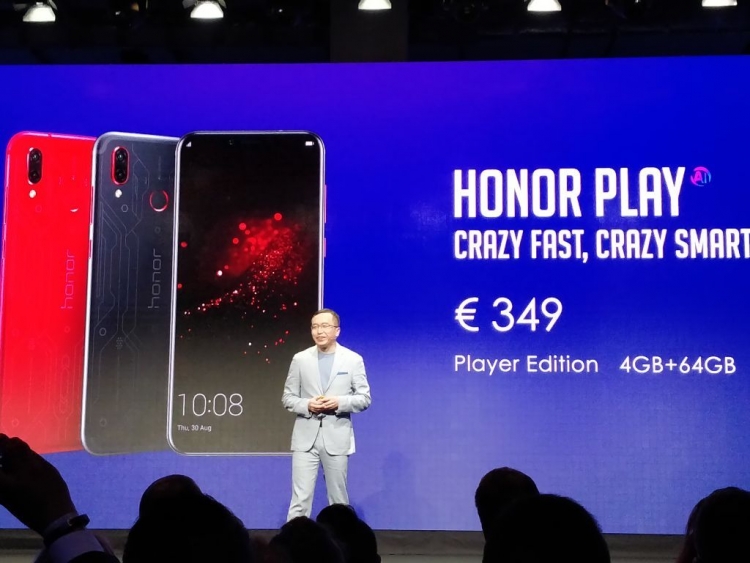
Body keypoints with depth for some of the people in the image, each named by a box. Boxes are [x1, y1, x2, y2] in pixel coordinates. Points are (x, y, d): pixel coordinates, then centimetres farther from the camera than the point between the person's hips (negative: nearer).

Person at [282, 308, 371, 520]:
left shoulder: (353, 359, 3)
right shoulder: (300, 359, 5)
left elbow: (364, 398, 2)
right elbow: (288, 397, 7)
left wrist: (339, 403, -15)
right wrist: (307, 405, -13)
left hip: (337, 438, 0)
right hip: (306, 437, 0)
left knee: (338, 500, 8)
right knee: (300, 499, -4)